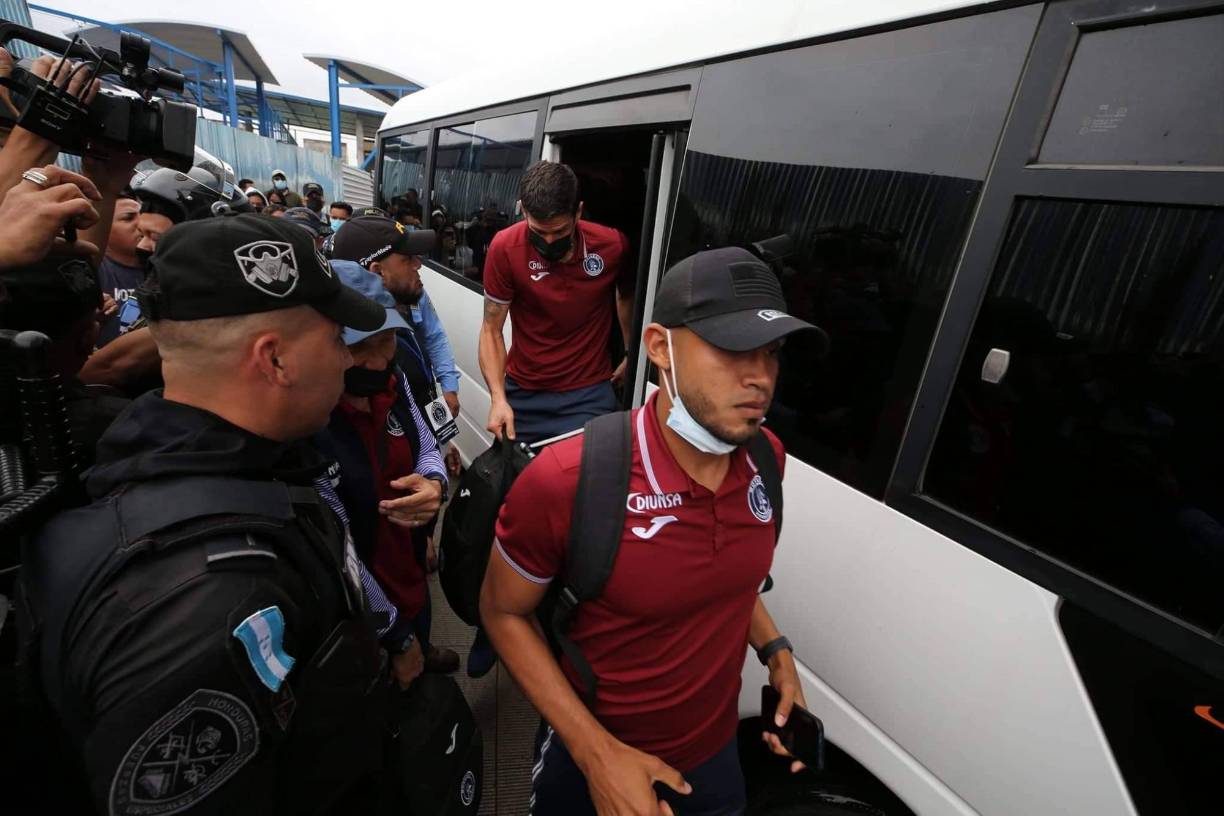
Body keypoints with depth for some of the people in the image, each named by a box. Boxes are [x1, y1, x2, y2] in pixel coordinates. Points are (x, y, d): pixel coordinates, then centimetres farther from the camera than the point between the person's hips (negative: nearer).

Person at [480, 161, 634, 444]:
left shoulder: (613, 245, -12)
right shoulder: (505, 248, -15)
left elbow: (627, 296, 10)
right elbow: (491, 330, -11)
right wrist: (498, 398, -22)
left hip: (589, 393, -1)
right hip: (522, 392, 1)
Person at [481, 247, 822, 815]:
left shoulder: (765, 458, -13)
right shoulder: (565, 483, -31)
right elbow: (504, 612, -16)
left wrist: (775, 651, -6)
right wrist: (596, 752, -20)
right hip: (591, 765, -3)